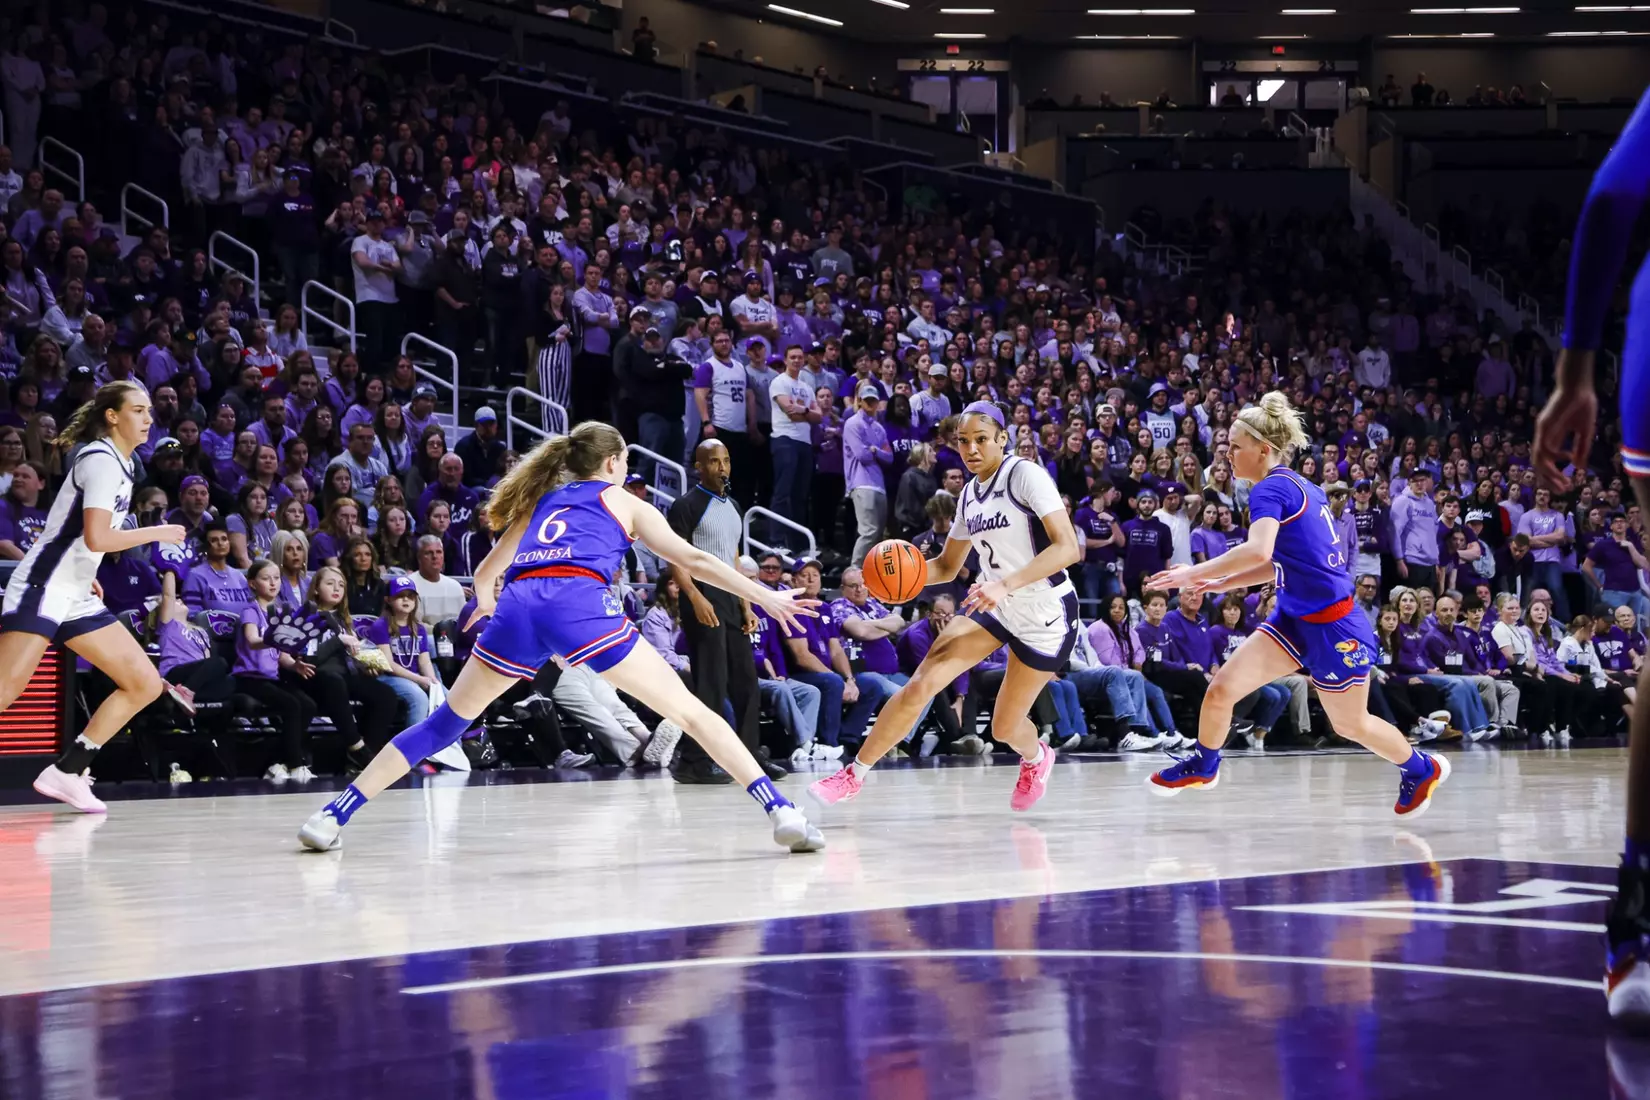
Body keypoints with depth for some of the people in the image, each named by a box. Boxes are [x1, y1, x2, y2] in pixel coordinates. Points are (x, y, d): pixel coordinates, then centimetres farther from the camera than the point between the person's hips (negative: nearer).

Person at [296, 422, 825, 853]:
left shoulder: (541, 500, 34)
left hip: (517, 606, 3)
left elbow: (484, 575, 39)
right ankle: (781, 811, -8)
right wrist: (766, 597, 24)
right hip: (580, 605, -3)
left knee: (445, 722, 17)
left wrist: (485, 602, 62)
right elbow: (693, 560, 20)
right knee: (688, 710, 3)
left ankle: (333, 815, 12)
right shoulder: (623, 502, 25)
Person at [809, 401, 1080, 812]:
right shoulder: (970, 494, 5)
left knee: (1005, 727, 7)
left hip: (1046, 616, -6)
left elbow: (1067, 547, -27)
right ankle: (854, 774, -1)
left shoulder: (1026, 475, -18)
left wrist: (1006, 584, -37)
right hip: (996, 606, 6)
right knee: (920, 685, -12)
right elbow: (947, 566, 16)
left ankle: (1036, 759, 44)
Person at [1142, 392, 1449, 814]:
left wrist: (1195, 573, -28)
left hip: (1331, 628, -8)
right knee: (1221, 688, -1)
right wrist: (1225, 582, 15)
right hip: (1295, 617, 8)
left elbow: (1257, 551, -37)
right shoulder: (1299, 486, 8)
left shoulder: (1270, 489, -19)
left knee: (1350, 724, 13)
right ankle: (1203, 765, 22)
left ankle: (1421, 767, 36)